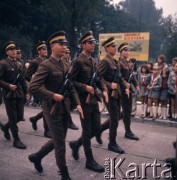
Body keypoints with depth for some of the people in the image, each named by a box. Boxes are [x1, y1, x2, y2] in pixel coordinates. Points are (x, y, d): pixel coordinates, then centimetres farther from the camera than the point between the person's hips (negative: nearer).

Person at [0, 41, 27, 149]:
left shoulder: (19, 64, 13)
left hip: (20, 94, 6)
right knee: (13, 118, 0)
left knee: (20, 116, 9)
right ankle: (16, 140, 11)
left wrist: (26, 92, 11)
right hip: (9, 94, -6)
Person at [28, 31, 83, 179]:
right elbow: (33, 87, -23)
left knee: (58, 141, 18)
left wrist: (78, 103, 3)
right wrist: (53, 96, -21)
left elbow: (71, 87, 13)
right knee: (60, 143, 2)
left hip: (65, 108, 8)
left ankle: (37, 156, 40)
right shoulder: (46, 65, -13)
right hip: (52, 108, -8)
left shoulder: (65, 65, 11)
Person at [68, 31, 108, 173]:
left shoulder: (93, 61, 12)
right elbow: (70, 81, -14)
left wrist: (104, 89, 0)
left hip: (94, 99, 8)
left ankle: (76, 144, 34)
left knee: (96, 128, 12)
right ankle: (90, 161, 18)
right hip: (84, 100, -8)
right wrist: (85, 87, -21)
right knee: (87, 131, 3)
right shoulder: (78, 61, -12)